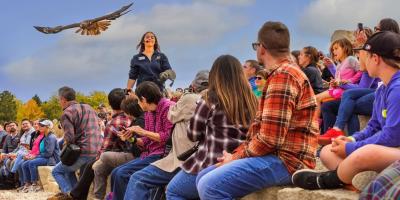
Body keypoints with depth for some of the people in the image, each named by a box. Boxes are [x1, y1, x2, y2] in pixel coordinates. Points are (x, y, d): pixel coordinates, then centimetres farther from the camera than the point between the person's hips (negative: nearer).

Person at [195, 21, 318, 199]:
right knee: (204, 177, 11)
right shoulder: (283, 74, 23)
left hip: (287, 161, -11)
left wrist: (237, 156, -6)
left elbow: (269, 138, -21)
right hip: (277, 156, 11)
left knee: (209, 186, -25)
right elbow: (261, 130, 21)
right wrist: (235, 154, 8)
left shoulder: (282, 75, -13)